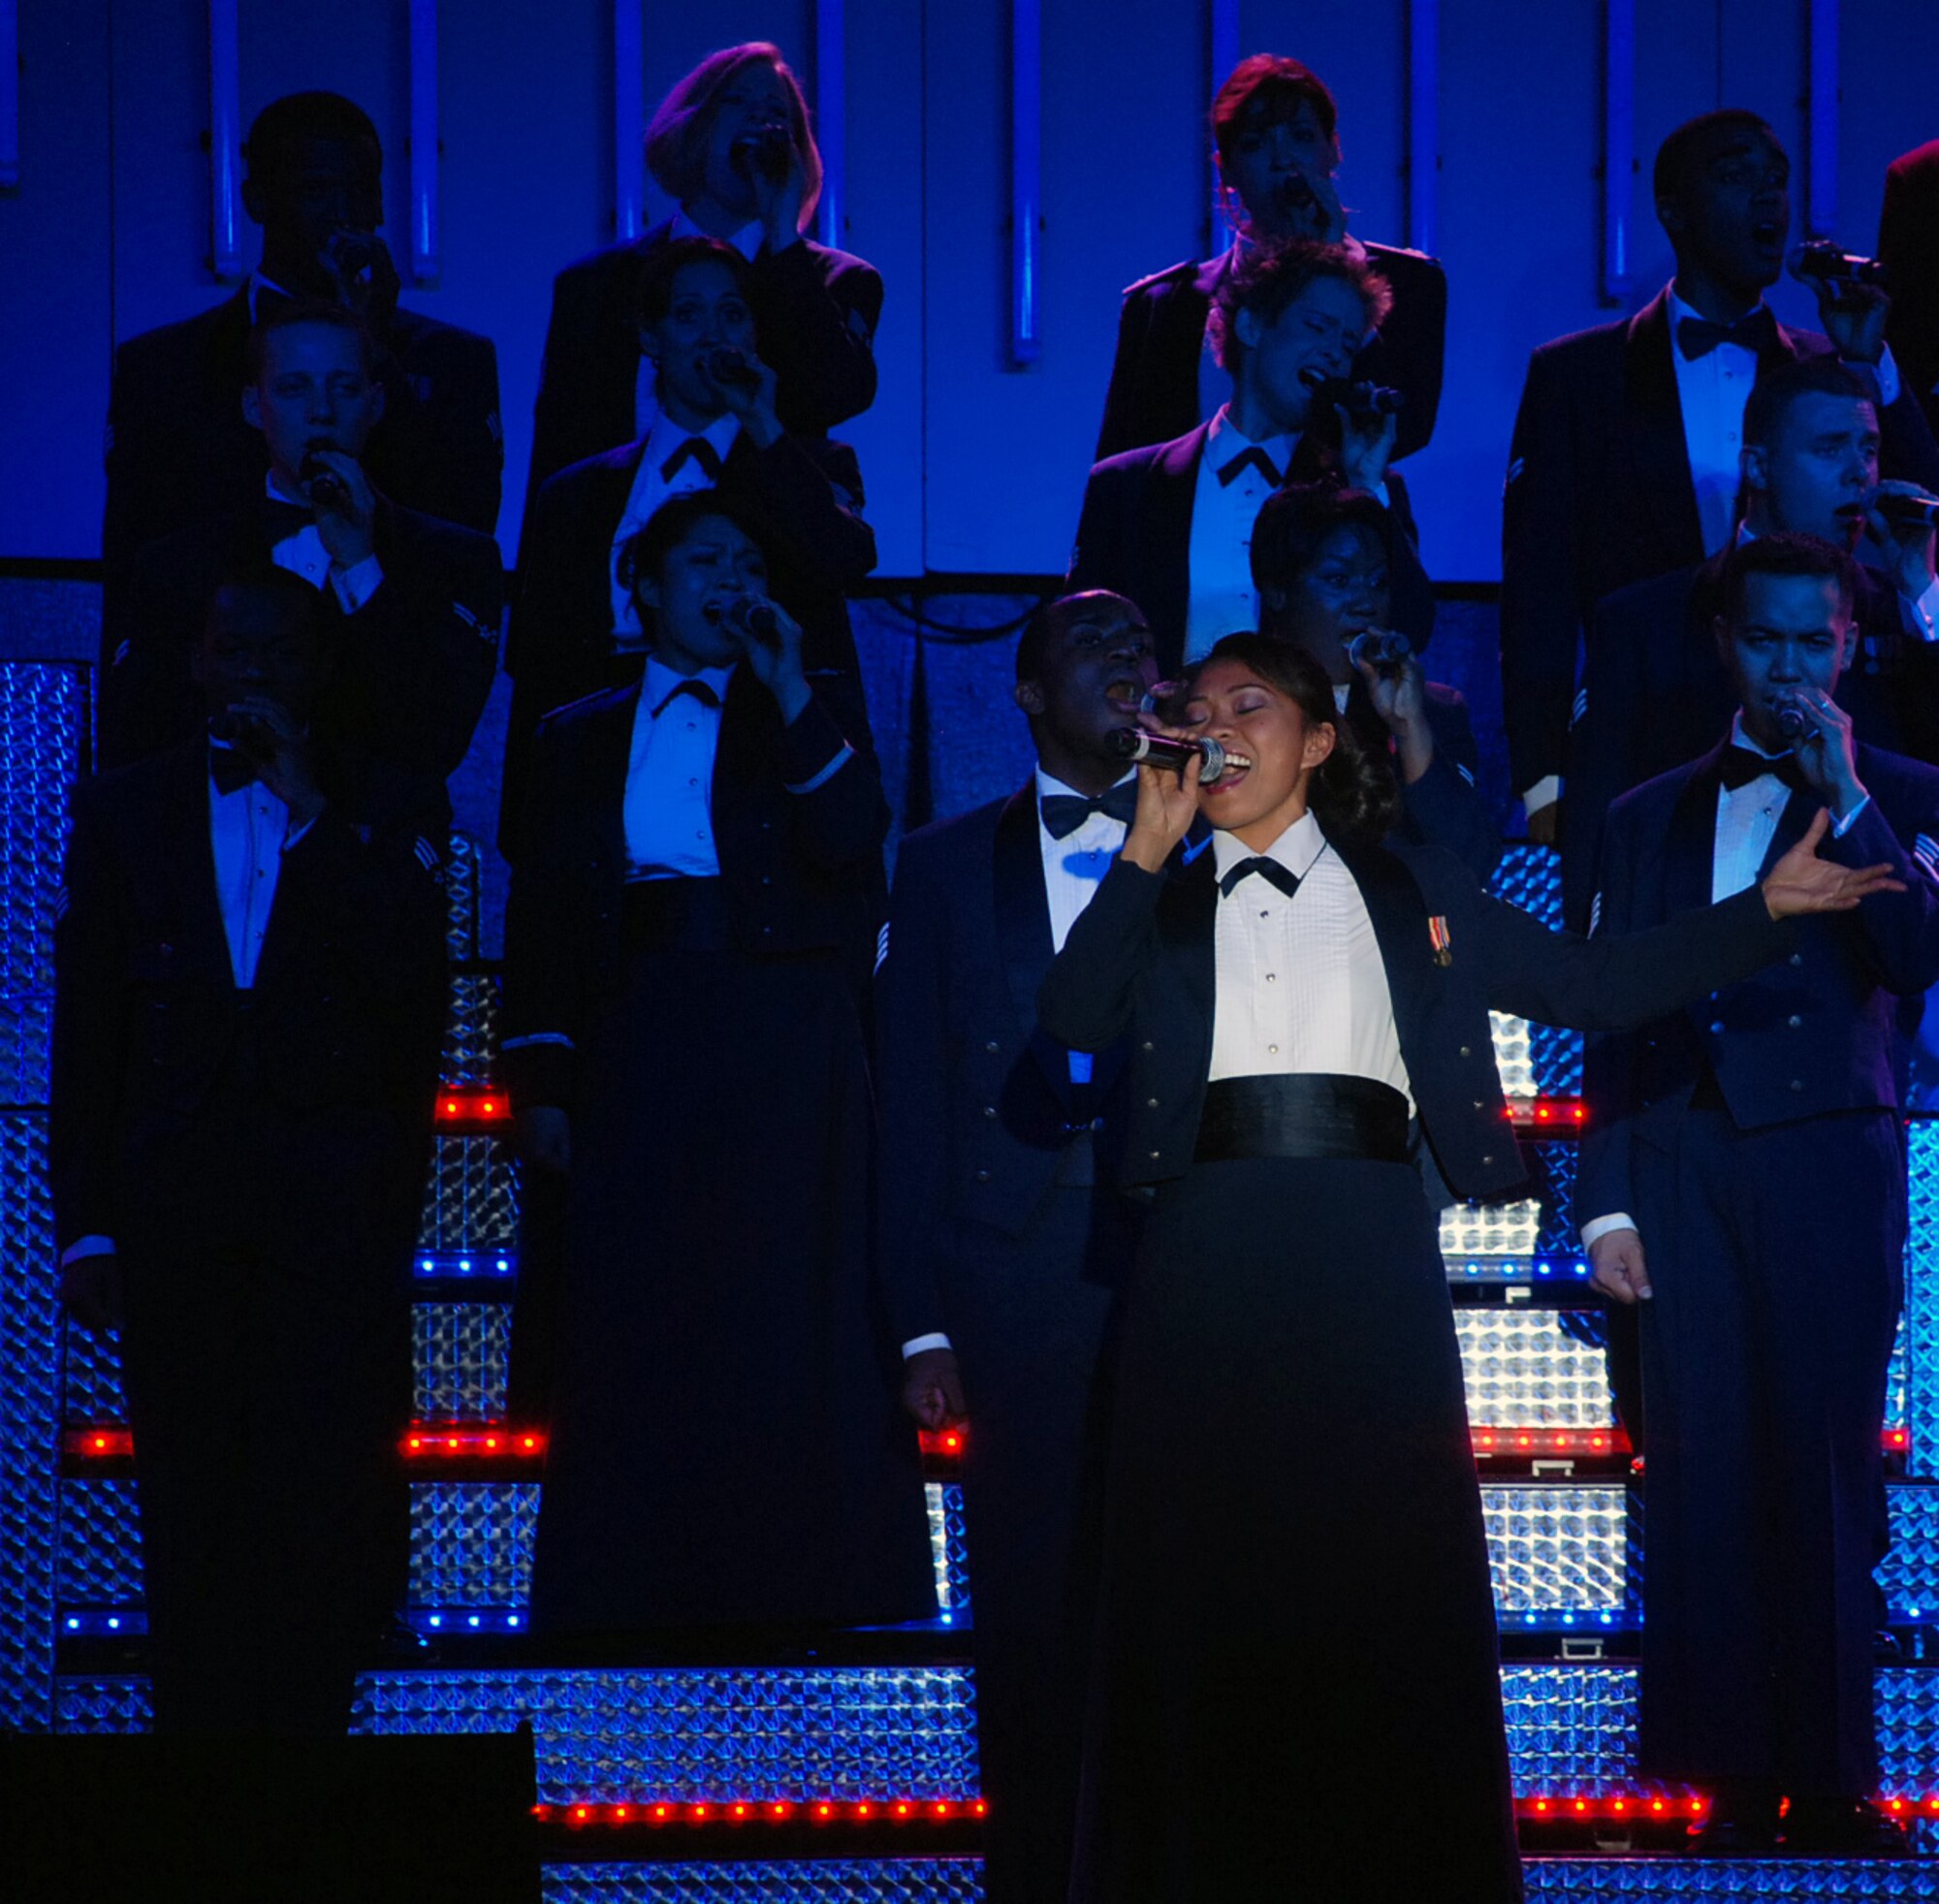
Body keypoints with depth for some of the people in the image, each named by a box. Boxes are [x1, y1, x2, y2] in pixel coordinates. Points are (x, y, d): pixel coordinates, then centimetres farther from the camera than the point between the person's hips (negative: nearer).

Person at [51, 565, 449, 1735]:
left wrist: (310, 813, -9)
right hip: (174, 1201, 1)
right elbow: (87, 1032, 11)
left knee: (329, 1498, -12)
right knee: (191, 1507, 0)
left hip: (334, 1200, -1)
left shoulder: (382, 818, 10)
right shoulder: (125, 812, 14)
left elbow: (413, 988, -4)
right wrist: (86, 1226, 4)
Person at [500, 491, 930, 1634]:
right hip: (636, 1055, 2)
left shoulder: (819, 712, 14)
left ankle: (805, 1600, -5)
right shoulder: (582, 739, 18)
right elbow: (544, 914, 11)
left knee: (789, 1320, -6)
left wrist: (792, 695, -7)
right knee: (635, 1318, -3)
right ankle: (635, 1598, -1)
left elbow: (851, 846, -4)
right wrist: (541, 1079, 1)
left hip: (786, 1054, -2)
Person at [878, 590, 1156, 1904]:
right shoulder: (950, 865, 15)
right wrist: (924, 1321, 3)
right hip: (1021, 1277, 1)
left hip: (1186, 1264, -1)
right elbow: (913, 1102, 10)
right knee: (1033, 1598, 0)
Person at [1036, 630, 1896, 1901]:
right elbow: (1074, 1020, -1)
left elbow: (1591, 986, 14)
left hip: (1372, 1250, 0)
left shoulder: (1413, 892, 16)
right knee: (1209, 1571, -2)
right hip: (1209, 1257, 0)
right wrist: (1149, 850, -1)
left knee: (1389, 1565, -3)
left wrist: (1767, 909, 9)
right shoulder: (1164, 907, 16)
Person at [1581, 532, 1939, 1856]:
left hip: (1830, 1156, -2)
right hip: (1683, 1163, 2)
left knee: (1824, 1467, -7)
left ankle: (1830, 1779, -5)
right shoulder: (1654, 817, 19)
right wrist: (1607, 1199, 7)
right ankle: (1735, 1780, -3)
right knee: (1705, 1469, -4)